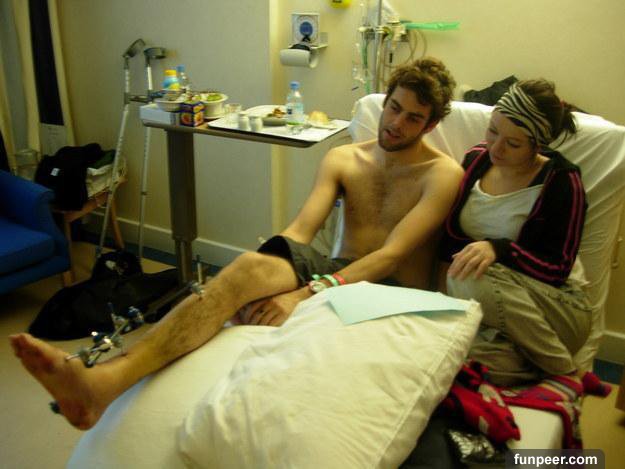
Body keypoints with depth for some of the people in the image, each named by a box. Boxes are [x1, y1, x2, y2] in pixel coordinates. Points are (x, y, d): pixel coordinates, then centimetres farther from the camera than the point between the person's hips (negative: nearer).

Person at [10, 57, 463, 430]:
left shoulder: (443, 173, -3)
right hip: (342, 274, 3)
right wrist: (265, 272, -23)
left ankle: (106, 380, -37)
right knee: (250, 265, -31)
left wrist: (305, 294, -28)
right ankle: (103, 380, -45)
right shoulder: (342, 159, 12)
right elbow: (299, 230, -1)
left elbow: (392, 255, -16)